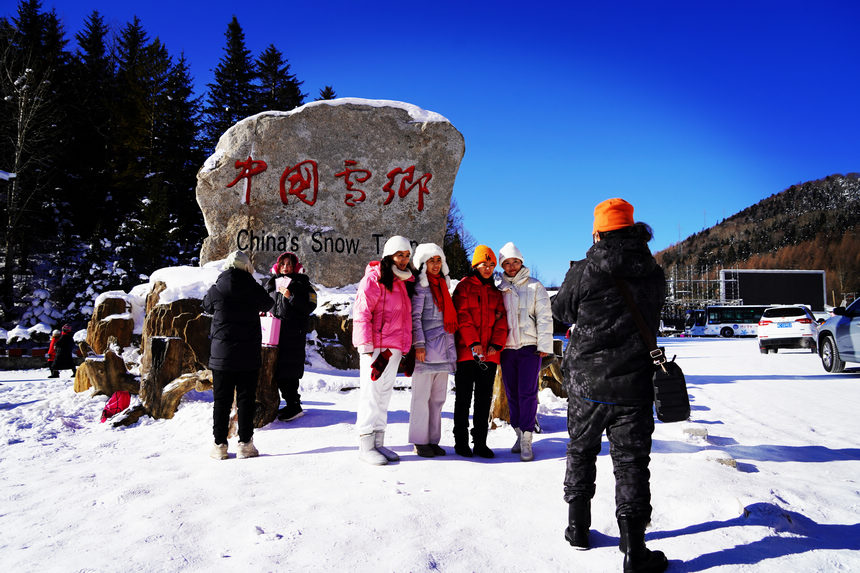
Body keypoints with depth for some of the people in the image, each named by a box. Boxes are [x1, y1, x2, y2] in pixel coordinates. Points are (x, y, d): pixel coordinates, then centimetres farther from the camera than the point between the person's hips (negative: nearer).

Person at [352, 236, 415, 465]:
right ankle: (365, 446, 1)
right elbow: (361, 313, -12)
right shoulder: (374, 279, -6)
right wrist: (366, 348, -17)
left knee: (384, 396, 10)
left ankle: (378, 443, 17)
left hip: (393, 349, 7)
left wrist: (405, 349, 17)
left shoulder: (404, 282, 17)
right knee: (371, 394, -5)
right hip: (374, 347, -7)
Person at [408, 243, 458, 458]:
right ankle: (420, 442, 6)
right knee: (422, 396, -2)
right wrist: (419, 344, -16)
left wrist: (451, 345, 20)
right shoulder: (419, 286, -4)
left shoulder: (443, 285, 19)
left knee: (438, 397, 9)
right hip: (426, 347, -7)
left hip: (443, 349, 7)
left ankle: (433, 440, 16)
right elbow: (415, 317, -9)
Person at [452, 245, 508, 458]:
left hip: (489, 354, 5)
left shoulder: (495, 292, 17)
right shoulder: (464, 287, 2)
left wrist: (496, 344, -6)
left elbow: (501, 319, 9)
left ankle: (480, 442, 14)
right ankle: (461, 442, 10)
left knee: (484, 398, 7)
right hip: (466, 352, -4)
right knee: (464, 398, 2)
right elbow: (462, 317, -8)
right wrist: (473, 343, -18)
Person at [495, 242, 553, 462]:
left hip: (529, 347, -3)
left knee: (527, 393, -8)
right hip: (506, 348, 3)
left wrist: (544, 345, -6)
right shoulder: (497, 288, 12)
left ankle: (526, 440, -5)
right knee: (512, 394, 7)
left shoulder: (535, 287, 6)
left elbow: (544, 317, 2)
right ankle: (520, 434, 19)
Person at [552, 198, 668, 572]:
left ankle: (578, 528, 30)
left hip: (586, 383, 0)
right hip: (634, 386, 1)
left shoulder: (583, 274, -11)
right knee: (631, 462, 6)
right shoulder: (654, 276, -3)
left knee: (581, 453, 18)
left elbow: (560, 310, 6)